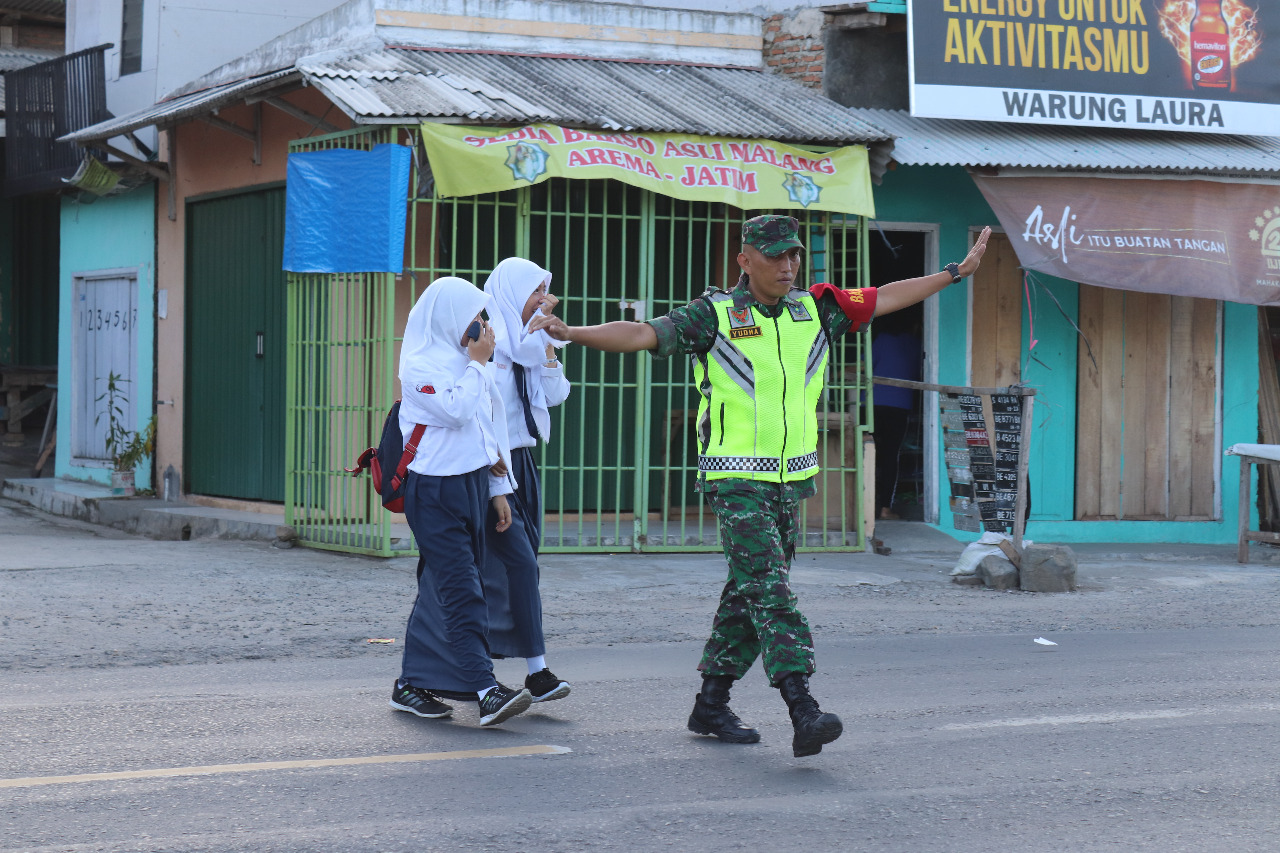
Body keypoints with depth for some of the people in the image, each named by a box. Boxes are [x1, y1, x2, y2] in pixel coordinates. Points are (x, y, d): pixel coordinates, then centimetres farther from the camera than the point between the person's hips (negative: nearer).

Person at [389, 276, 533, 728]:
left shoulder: (465, 362, 17)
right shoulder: (420, 365, -9)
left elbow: (489, 428, 20)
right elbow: (456, 411, -22)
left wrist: (498, 489, 18)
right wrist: (477, 363, -10)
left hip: (472, 485, 8)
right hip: (436, 490, -8)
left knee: (440, 589, 10)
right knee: (461, 593, -13)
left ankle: (412, 683, 17)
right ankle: (485, 691, -20)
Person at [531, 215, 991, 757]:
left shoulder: (815, 309, 8)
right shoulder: (714, 315, -7)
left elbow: (886, 299, 17)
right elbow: (642, 335, -14)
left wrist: (957, 271, 21)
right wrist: (573, 333, -27)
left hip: (791, 480, 6)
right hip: (737, 481, -6)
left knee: (750, 592, 11)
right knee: (768, 589, -15)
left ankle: (711, 704, 22)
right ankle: (803, 711, -23)